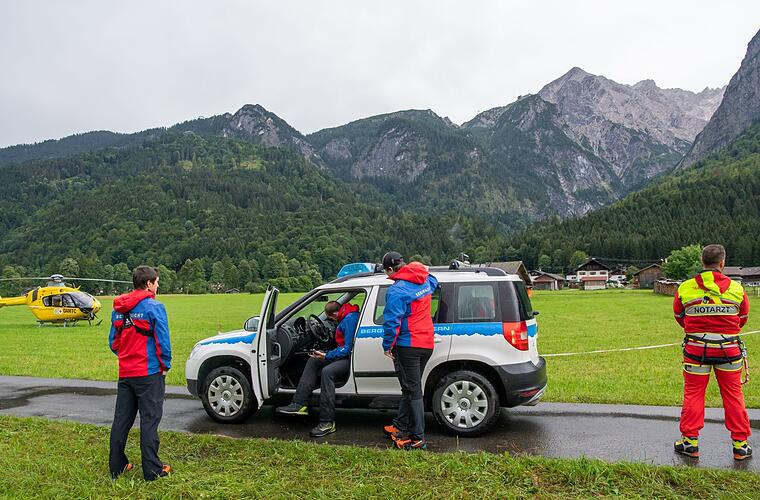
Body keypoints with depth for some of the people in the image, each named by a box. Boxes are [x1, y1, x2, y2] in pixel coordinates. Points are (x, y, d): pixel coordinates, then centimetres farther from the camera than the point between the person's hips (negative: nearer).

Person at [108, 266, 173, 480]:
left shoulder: (118, 309, 8)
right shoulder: (153, 307, -13)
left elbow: (113, 342, 11)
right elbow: (163, 340, -14)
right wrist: (165, 365, -1)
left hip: (125, 373, 6)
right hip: (149, 373, -6)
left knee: (121, 420, 14)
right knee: (149, 420, 0)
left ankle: (116, 467, 24)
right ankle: (152, 470, 6)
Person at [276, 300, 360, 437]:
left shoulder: (350, 319, -20)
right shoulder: (346, 317, 12)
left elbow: (348, 348, -22)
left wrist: (326, 356, -14)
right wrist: (326, 354, 12)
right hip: (345, 354, 11)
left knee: (327, 371, -32)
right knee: (313, 361, 8)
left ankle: (327, 423, -28)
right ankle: (299, 404, 1)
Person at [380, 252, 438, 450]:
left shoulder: (397, 290, -18)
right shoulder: (425, 281, 7)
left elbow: (392, 322, -20)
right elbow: (433, 282, 33)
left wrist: (387, 346, -9)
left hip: (407, 346, -8)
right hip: (427, 344, 8)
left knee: (413, 391, -3)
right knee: (410, 388, 18)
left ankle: (417, 438, 2)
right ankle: (400, 426, 30)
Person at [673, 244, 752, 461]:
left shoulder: (685, 288, -6)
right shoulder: (736, 288, -4)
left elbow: (679, 316, 8)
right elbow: (743, 318, 10)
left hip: (696, 348, -1)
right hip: (729, 349, 1)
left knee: (693, 393, 8)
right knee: (733, 395, 12)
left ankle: (690, 441, 13)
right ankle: (740, 444, 19)